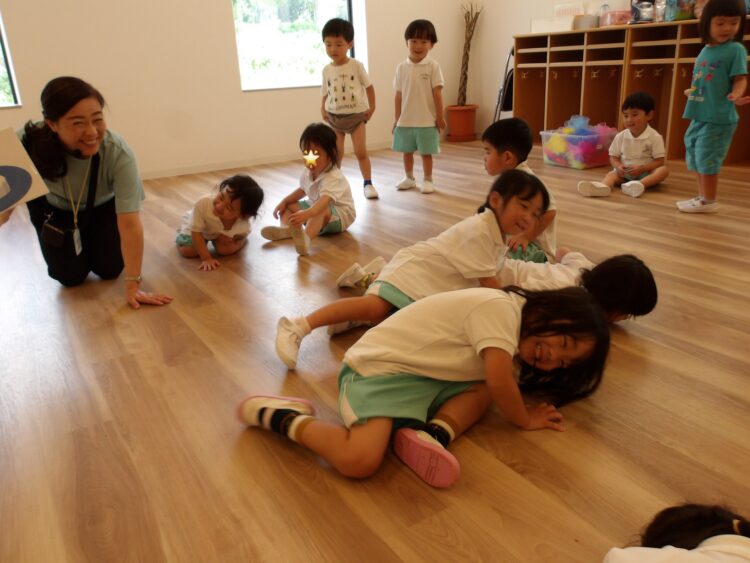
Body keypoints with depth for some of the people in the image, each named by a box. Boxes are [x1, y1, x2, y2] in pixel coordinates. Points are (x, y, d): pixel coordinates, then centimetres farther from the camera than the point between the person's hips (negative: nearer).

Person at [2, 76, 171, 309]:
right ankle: (78, 245, 30)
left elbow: (130, 224, -37)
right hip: (53, 208, 1)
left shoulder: (119, 154, -39)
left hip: (103, 207, 0)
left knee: (109, 270, -1)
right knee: (70, 277, -3)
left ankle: (93, 242, 32)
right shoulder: (28, 143, -34)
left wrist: (133, 284, -37)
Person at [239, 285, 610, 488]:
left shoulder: (513, 341, 13)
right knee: (360, 460, -27)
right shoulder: (501, 307, -19)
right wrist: (524, 420, -6)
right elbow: (501, 382, -23)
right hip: (376, 368, -10)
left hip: (419, 377, 10)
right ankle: (279, 415, -7)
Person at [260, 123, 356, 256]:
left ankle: (306, 238, -63)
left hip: (341, 215, -9)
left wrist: (306, 214, -66)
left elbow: (324, 201, -48)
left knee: (320, 211, -39)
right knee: (288, 206, 3)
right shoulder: (309, 172, -4)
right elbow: (302, 190, 16)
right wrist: (284, 201, 2)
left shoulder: (333, 178, -31)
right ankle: (285, 229, -26)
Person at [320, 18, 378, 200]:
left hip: (356, 115, -2)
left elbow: (369, 86, 0)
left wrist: (371, 107, -6)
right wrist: (323, 108, -4)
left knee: (361, 152, -4)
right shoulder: (326, 70, 2)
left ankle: (368, 183, 8)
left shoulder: (356, 66, -6)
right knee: (336, 154, 4)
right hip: (334, 117, 2)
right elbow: (326, 93, 10)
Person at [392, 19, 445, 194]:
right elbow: (399, 95, 4)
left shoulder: (433, 66, -7)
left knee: (426, 152, 5)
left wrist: (440, 117, -6)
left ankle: (428, 180, 21)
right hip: (406, 120, 3)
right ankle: (409, 178, 32)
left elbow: (437, 93, -6)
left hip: (427, 121, -3)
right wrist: (397, 119, 6)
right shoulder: (402, 68, 1)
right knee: (406, 151, 15)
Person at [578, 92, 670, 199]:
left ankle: (640, 184, -57)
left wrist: (642, 168, -24)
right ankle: (602, 186, -63)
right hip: (624, 172, 1)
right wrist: (619, 166, -17)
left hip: (646, 172, -1)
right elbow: (613, 157, 6)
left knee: (663, 170, -27)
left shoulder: (655, 137, -6)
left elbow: (659, 161, -8)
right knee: (612, 173, -26)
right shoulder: (620, 137, 1)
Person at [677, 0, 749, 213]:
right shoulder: (706, 50, 11)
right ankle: (702, 197, 28)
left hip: (719, 118, -8)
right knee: (696, 158, 15)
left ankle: (709, 201, 8)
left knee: (707, 158, -4)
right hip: (699, 116, 8)